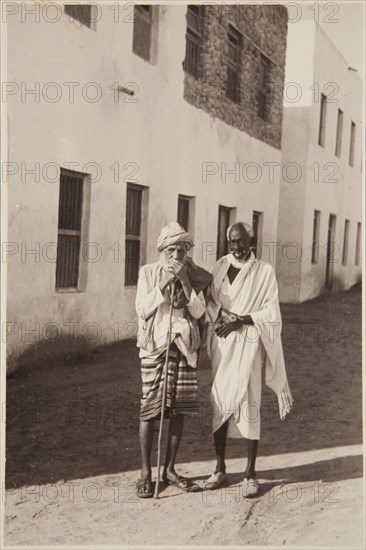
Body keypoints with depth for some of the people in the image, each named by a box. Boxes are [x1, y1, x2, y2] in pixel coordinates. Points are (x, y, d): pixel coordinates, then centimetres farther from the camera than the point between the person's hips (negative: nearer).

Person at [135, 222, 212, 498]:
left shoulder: (194, 275, 7)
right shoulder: (148, 272, 1)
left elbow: (198, 311, -3)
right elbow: (142, 309, -6)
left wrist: (184, 281, -13)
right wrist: (163, 283, -15)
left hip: (184, 346, 3)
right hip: (155, 344, -3)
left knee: (179, 409, 5)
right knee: (151, 409, -4)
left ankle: (170, 469, 19)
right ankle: (146, 472, 9)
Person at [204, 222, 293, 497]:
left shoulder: (264, 271, -2)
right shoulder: (219, 266, 10)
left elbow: (272, 312, -4)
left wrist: (240, 320, -14)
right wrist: (218, 318, -3)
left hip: (248, 343, -4)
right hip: (221, 344, 4)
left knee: (249, 405, -4)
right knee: (219, 404, 6)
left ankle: (251, 474, 7)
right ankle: (220, 469, 19)